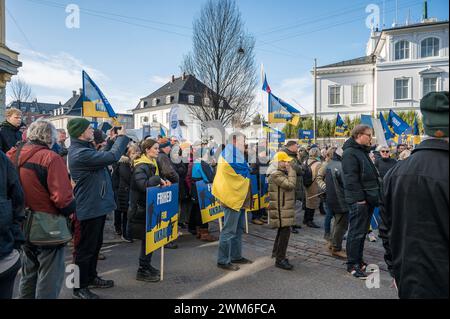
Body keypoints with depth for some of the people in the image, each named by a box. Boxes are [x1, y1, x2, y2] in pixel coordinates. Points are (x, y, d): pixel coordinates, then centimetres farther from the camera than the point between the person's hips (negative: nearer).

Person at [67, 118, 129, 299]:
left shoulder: (85, 149, 10)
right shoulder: (80, 153, -24)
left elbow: (105, 156, 18)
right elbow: (112, 157, -28)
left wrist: (115, 139, 6)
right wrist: (122, 137, -14)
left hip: (97, 205, 11)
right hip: (90, 208, -11)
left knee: (96, 244, 22)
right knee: (86, 248, 4)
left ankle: (91, 277, 39)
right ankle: (80, 288, 20)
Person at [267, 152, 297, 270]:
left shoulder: (282, 172, 15)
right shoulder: (276, 174, -19)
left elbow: (291, 186, 14)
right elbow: (290, 184, -26)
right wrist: (291, 171, -17)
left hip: (284, 207, 11)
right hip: (280, 208, -11)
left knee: (282, 230, 20)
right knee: (285, 231, -11)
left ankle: (276, 253, 34)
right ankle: (280, 259, -4)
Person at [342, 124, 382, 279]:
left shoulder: (363, 152, 19)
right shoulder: (350, 153, -13)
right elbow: (351, 179, -20)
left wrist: (373, 196, 18)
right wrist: (359, 198, -21)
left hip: (368, 199, 10)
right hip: (358, 201, -10)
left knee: (362, 231, 16)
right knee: (356, 232, -3)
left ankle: (358, 260, 27)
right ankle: (352, 265, 6)